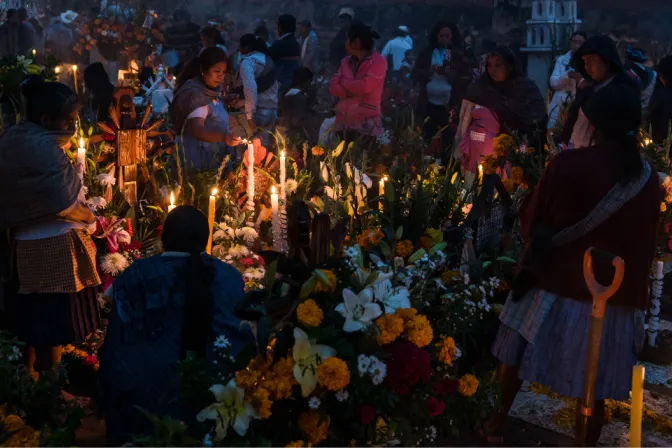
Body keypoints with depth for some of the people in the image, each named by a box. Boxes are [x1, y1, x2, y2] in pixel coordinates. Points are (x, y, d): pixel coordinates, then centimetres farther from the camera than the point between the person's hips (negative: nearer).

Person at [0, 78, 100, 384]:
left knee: (34, 319, 19)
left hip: (25, 243, 9)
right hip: (54, 247, -9)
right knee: (54, 325, 1)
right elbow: (63, 205, -22)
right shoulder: (43, 146, -19)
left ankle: (30, 378, 30)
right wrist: (90, 218, -5)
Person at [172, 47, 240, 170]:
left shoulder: (210, 91, 11)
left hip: (213, 158, 9)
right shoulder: (195, 94, -18)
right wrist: (224, 137, -45)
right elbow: (196, 130, -31)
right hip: (199, 160, -9)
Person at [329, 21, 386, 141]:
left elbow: (364, 87, -19)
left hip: (366, 125, -6)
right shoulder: (346, 61, 11)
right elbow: (333, 88, 3)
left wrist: (344, 83, -2)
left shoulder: (378, 61, -7)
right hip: (344, 123, 6)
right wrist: (353, 91, -13)